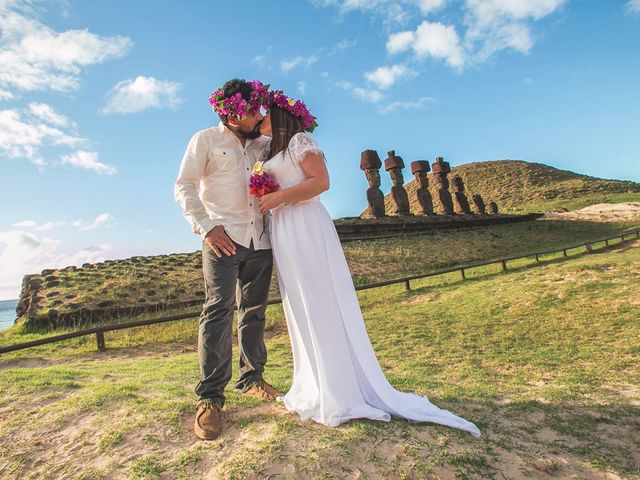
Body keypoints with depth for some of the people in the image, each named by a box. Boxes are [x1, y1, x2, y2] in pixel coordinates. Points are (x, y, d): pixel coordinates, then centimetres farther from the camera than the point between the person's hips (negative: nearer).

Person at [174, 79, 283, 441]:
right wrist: (206, 227, -14)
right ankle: (210, 397, -7)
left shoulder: (264, 144, 17)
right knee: (220, 309, -15)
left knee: (255, 312, 9)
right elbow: (184, 187, -1)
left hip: (260, 241, 5)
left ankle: (252, 378, 24)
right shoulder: (206, 140, 5)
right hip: (223, 240, -4)